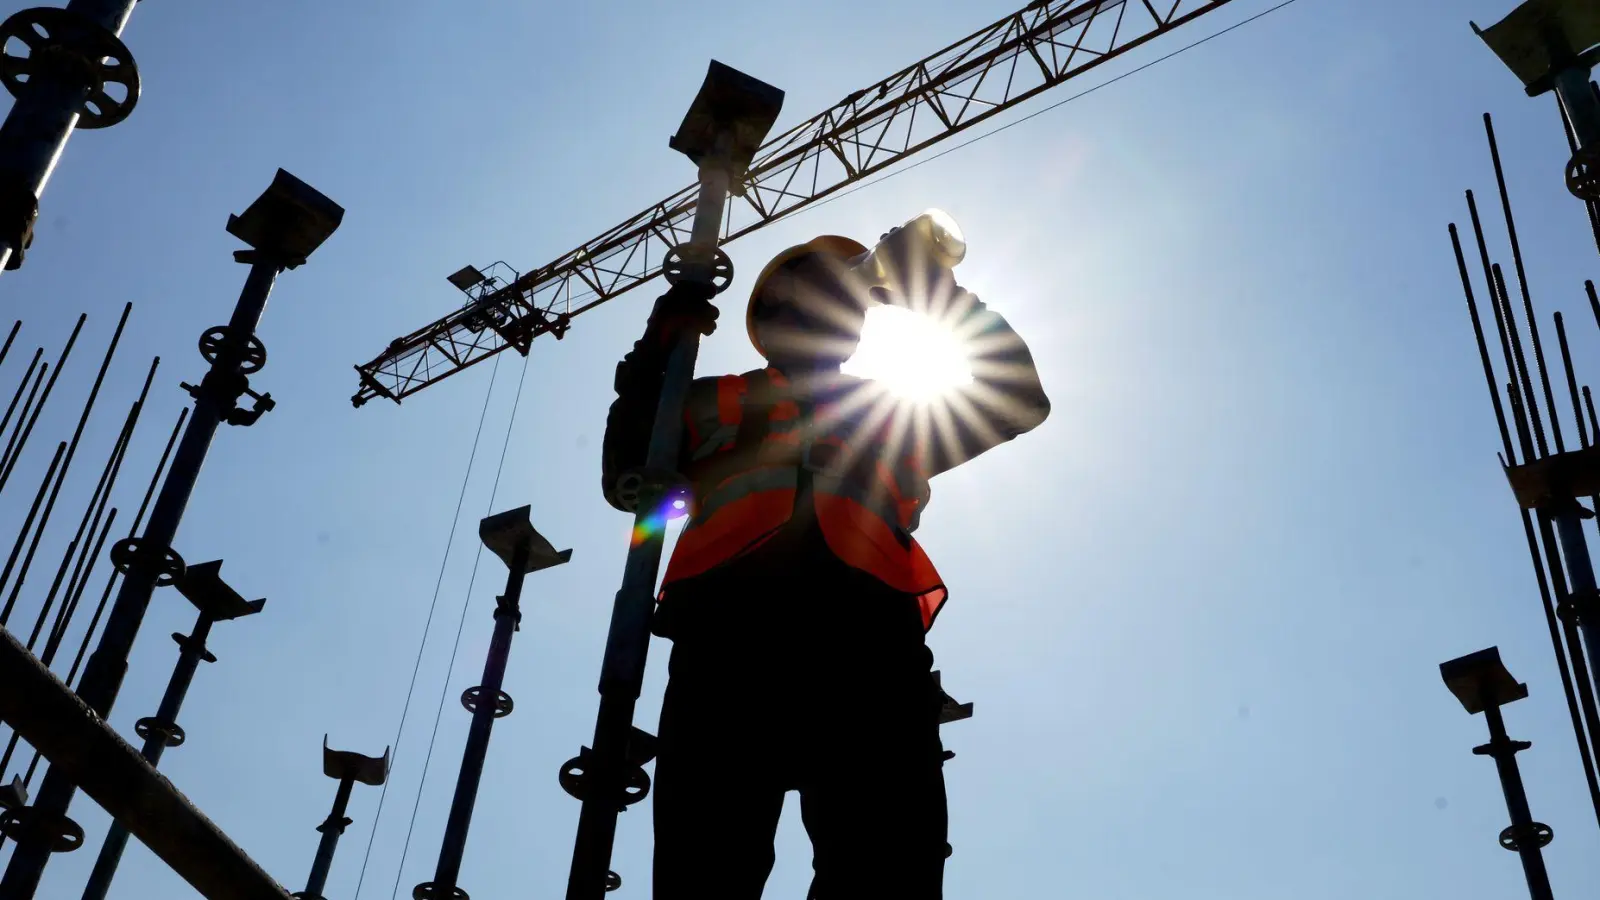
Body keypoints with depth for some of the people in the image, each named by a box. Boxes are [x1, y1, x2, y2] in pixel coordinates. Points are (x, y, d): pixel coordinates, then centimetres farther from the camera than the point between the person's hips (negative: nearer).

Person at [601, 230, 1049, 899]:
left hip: (868, 635, 1)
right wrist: (652, 360, 9)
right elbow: (628, 483, 19)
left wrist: (941, 291, 26)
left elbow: (1022, 397, 29)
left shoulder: (892, 415, 35)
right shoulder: (717, 405, 30)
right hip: (730, 632, -1)